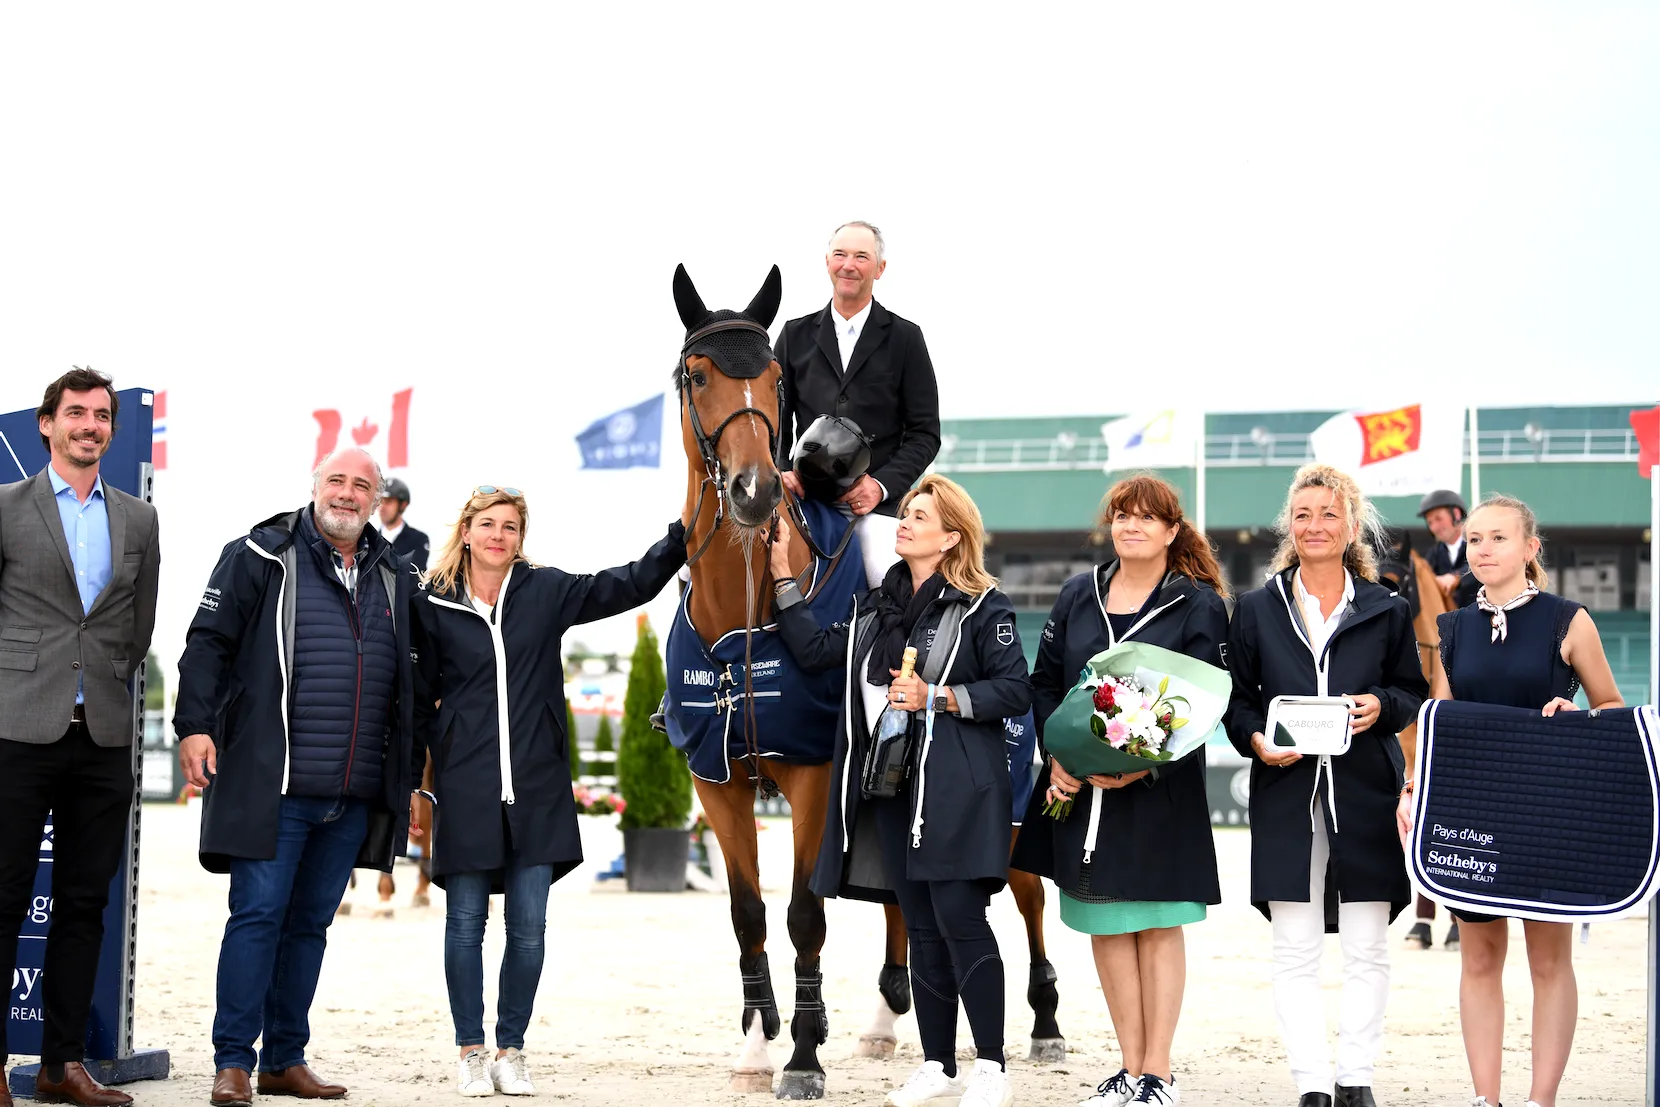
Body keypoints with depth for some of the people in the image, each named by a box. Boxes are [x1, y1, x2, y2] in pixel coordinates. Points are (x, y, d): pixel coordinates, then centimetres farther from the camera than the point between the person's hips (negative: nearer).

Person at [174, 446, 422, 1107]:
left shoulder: (394, 578, 15)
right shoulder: (261, 557, 1)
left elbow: (409, 681, 23)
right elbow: (209, 641, -3)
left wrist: (407, 773, 21)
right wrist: (195, 724, -13)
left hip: (354, 797, 5)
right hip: (272, 782, -5)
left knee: (310, 924, 10)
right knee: (257, 915, -6)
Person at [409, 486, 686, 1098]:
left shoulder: (546, 592, 5)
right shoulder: (433, 604, 2)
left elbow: (628, 586, 4)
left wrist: (682, 535, -8)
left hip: (537, 786, 1)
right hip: (465, 786, -1)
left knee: (528, 925, 3)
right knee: (466, 921, 4)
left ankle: (512, 1048, 16)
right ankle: (470, 1051, 15)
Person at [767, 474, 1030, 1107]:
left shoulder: (983, 608, -4)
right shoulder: (876, 607, 15)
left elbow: (1015, 692, -7)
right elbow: (815, 652, 12)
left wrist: (937, 697, -16)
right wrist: (781, 577, 10)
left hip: (955, 789, -6)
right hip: (892, 786, 6)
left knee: (960, 922, -9)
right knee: (921, 930, 10)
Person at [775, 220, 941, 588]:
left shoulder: (905, 338, 8)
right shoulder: (796, 335, 15)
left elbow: (925, 432, 5)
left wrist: (882, 484, -10)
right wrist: (780, 471, -4)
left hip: (876, 501, -2)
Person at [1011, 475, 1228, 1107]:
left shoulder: (1198, 604, -2)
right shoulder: (1077, 597, 10)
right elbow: (1045, 683, 10)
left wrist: (1144, 767, -19)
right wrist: (1057, 757, -5)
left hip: (1159, 790, -4)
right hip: (1080, 788, 4)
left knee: (1158, 927, 1)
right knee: (1105, 928, 8)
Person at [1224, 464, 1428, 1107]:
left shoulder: (1386, 611, 7)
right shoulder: (1257, 609, 7)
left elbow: (1414, 692, 12)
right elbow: (1236, 698, 11)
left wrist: (1381, 706, -9)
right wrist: (1256, 740, -9)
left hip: (1366, 792, 0)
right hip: (1286, 792, 0)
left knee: (1366, 950, 3)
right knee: (1295, 951, -2)